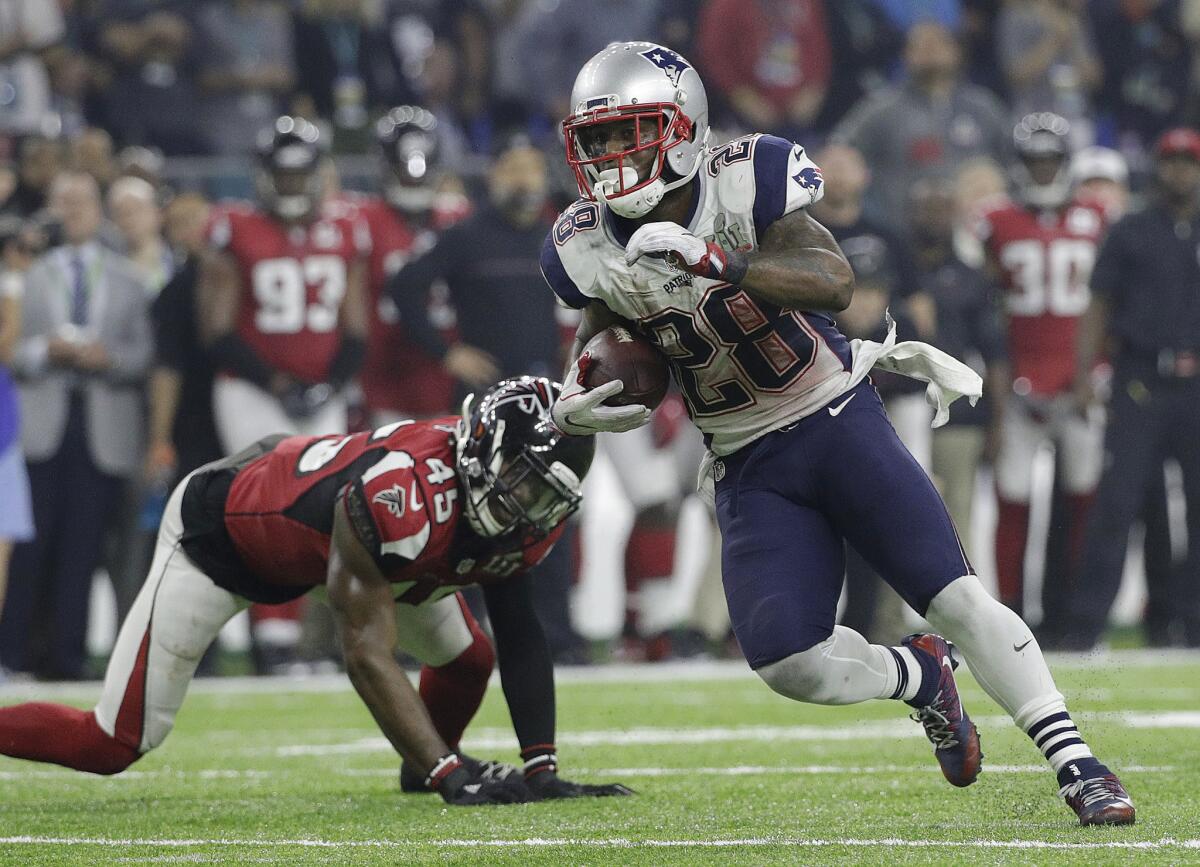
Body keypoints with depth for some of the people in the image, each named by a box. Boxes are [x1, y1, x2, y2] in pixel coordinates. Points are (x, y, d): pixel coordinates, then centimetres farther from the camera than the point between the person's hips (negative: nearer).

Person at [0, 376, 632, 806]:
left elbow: (521, 640, -10)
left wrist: (542, 771, -18)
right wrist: (453, 778, -42)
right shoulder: (398, 499, -43)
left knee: (466, 661, 4)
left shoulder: (525, 515, -19)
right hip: (217, 528, -8)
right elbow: (368, 657, -40)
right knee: (114, 745, -9)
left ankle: (426, 770, 33)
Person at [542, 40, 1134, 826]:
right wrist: (575, 406, -16)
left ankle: (1079, 768, -3)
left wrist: (717, 263, -42)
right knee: (789, 664, -12)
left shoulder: (744, 183, -18)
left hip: (836, 417, -3)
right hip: (748, 465, 3)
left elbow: (835, 282, -29)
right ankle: (919, 676, 19)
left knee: (956, 598, -11)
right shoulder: (589, 252, -7)